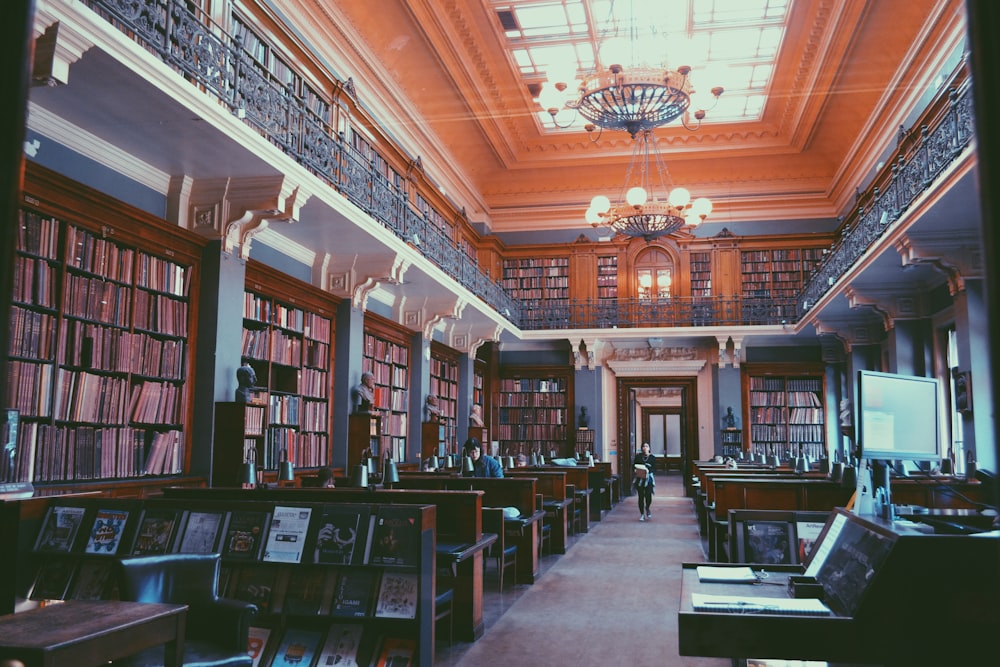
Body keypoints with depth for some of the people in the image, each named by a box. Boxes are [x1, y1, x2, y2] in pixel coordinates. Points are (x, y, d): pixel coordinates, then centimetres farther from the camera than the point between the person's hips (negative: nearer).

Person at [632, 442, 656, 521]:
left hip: (648, 478, -1)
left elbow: (654, 468, -4)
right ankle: (642, 514, 13)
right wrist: (636, 470, -13)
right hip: (639, 478, 1)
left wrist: (648, 470, -22)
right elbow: (634, 466, 8)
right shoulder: (638, 456, 6)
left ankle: (647, 508, 24)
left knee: (648, 496, -8)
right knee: (641, 497, 1)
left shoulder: (652, 457, 3)